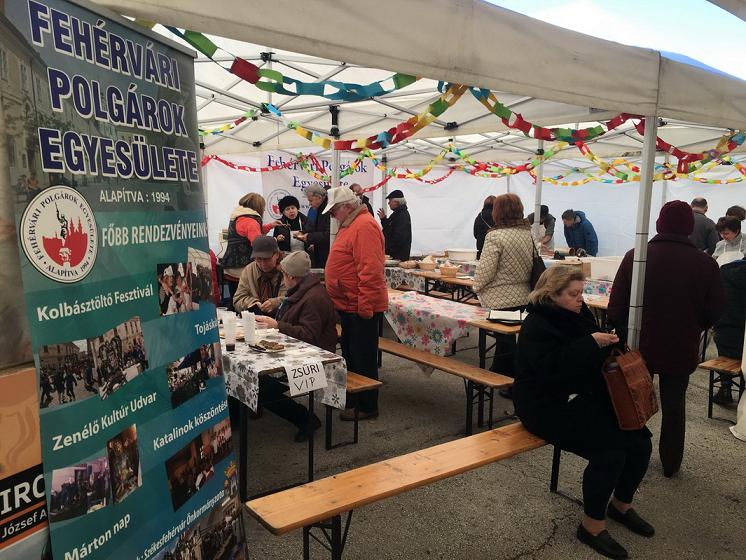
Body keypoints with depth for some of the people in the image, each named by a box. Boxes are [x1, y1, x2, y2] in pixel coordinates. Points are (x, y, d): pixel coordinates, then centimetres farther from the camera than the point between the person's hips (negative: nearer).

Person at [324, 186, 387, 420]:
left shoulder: (364, 226, -19)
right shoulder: (351, 225, 14)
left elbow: (370, 270, -25)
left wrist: (365, 307, -25)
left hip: (360, 308, -10)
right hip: (349, 305, 10)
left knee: (363, 358, 0)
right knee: (350, 355, 19)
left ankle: (367, 407, 12)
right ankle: (351, 399, 32)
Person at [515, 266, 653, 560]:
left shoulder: (578, 315, 8)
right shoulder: (536, 326, -16)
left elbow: (593, 359, 17)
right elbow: (553, 368, -30)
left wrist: (607, 342, -4)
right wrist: (592, 343, -30)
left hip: (583, 398, 8)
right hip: (548, 406, -8)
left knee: (640, 439, -4)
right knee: (609, 451, -23)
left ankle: (621, 505, 19)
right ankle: (592, 525, -3)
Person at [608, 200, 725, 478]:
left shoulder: (636, 256, -15)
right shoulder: (705, 264, -12)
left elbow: (616, 305, -12)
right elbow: (715, 310, -2)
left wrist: (622, 334, 5)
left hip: (640, 345, 0)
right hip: (681, 350, 1)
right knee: (674, 406, 16)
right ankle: (670, 463, 26)